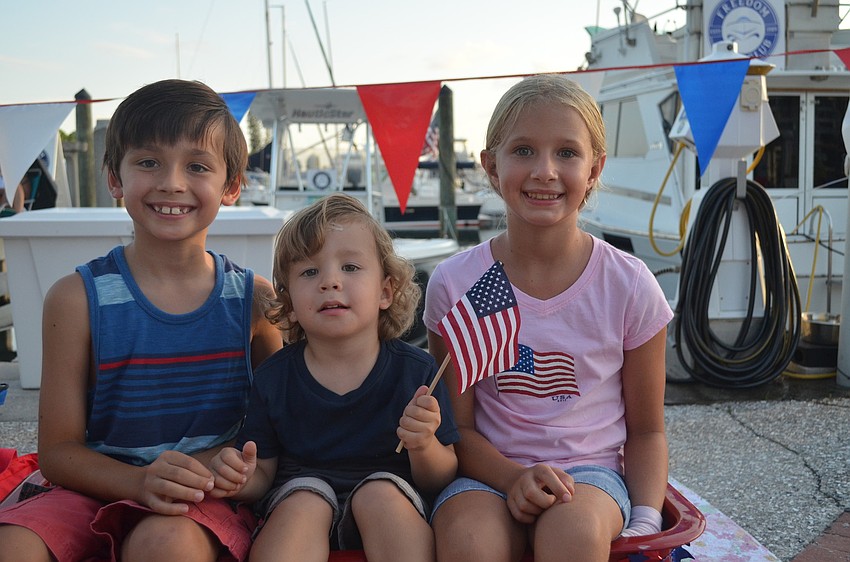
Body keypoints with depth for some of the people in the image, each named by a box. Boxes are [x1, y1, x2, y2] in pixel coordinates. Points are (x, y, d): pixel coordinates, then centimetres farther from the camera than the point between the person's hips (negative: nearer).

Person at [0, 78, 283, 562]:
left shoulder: (254, 298, 0)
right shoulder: (79, 298, -3)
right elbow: (60, 450, -3)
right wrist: (141, 481, -22)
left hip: (211, 498, 0)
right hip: (103, 490, 1)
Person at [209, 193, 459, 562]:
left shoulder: (415, 371, -7)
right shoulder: (273, 378, -5)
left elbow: (440, 481, -3)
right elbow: (263, 472, 3)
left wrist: (424, 447, -26)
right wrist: (241, 480, -21)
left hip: (389, 499, 1)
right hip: (300, 490, 0)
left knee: (380, 493, -30)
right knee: (305, 500, -31)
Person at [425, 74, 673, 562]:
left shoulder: (629, 286, -5)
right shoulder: (456, 283, -5)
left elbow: (646, 431, 5)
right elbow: (458, 426, 0)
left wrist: (647, 517, -11)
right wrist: (513, 477, -19)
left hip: (590, 470, 1)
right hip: (490, 472, 0)